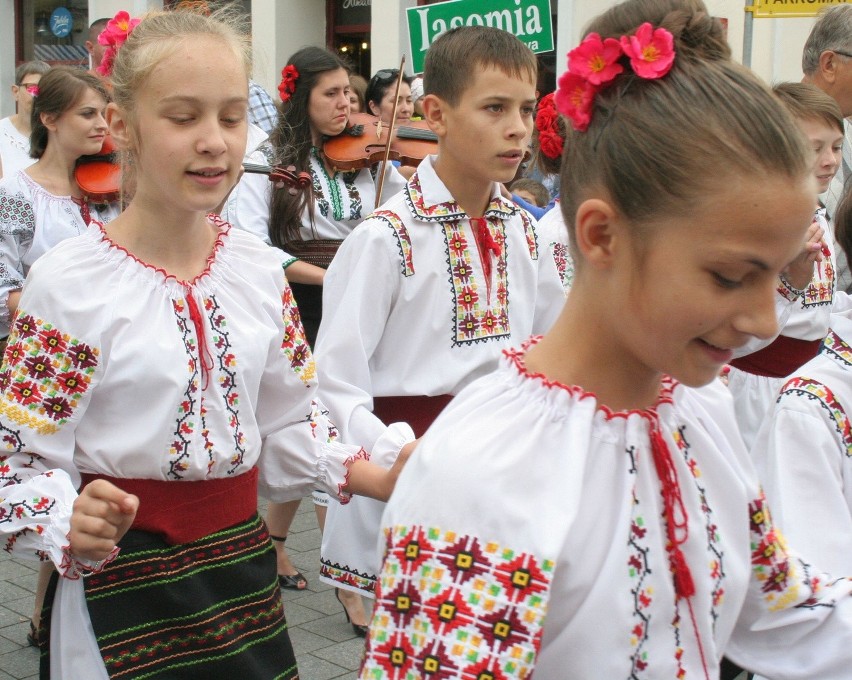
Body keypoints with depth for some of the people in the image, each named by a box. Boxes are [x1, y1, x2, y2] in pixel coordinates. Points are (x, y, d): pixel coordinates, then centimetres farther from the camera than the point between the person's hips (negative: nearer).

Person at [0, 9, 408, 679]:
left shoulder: (259, 269, 1)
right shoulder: (68, 282, -14)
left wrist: (368, 474, -5)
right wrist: (73, 525, -30)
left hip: (244, 559, 5)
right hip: (124, 584, -4)